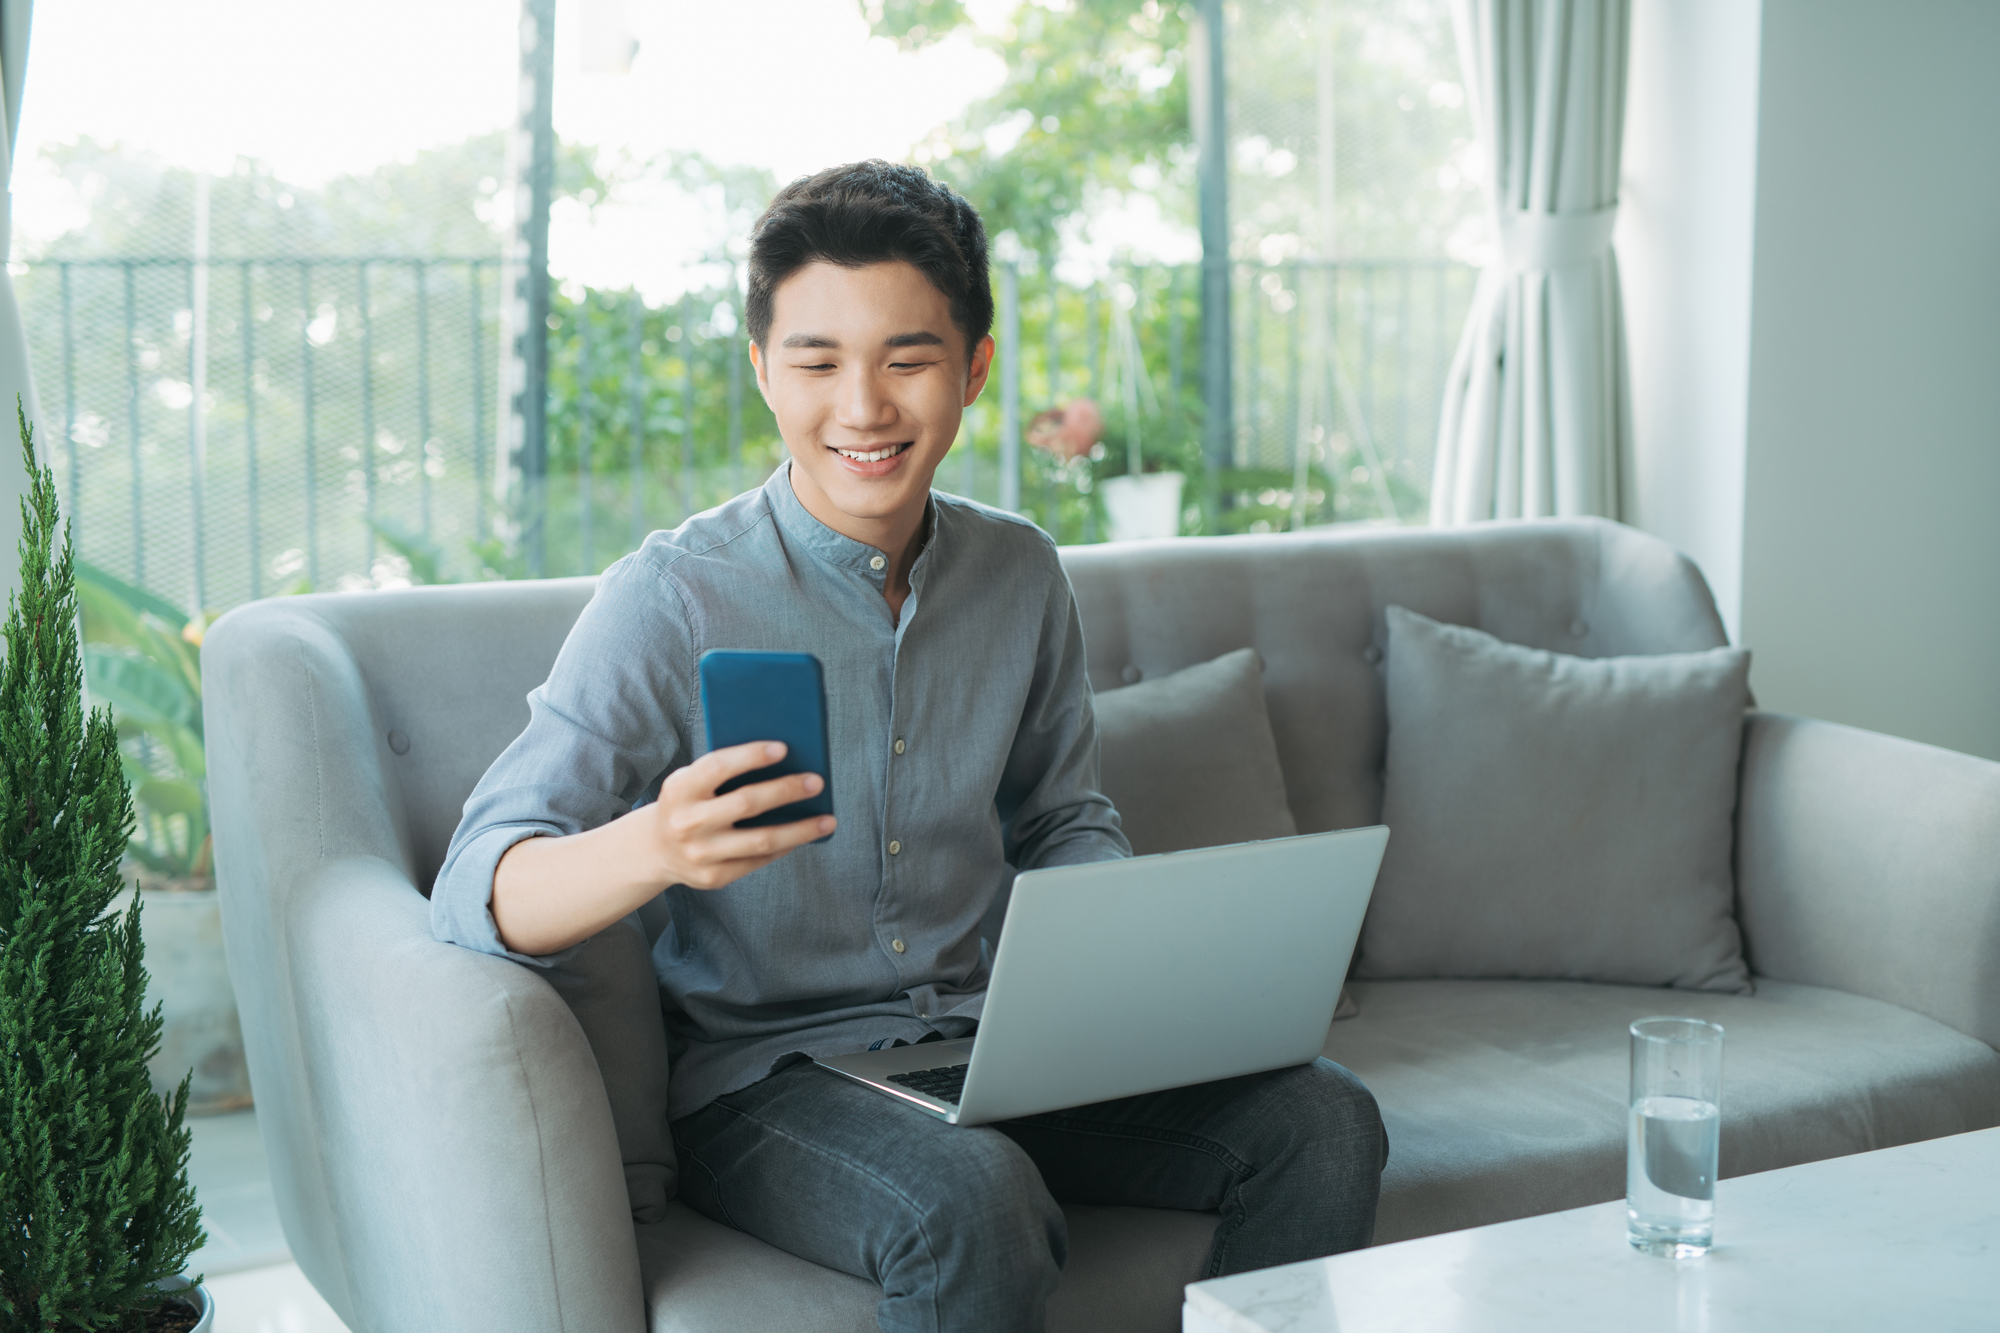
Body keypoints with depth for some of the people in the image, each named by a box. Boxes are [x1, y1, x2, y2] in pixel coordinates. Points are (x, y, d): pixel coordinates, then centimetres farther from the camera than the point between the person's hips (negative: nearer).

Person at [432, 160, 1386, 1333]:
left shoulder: (1020, 574, 5)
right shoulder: (672, 600, -12)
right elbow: (479, 893, -19)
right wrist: (654, 847, -41)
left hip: (986, 1044, 5)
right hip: (761, 1078, -5)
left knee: (1323, 1120, -13)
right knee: (970, 1199, -36)